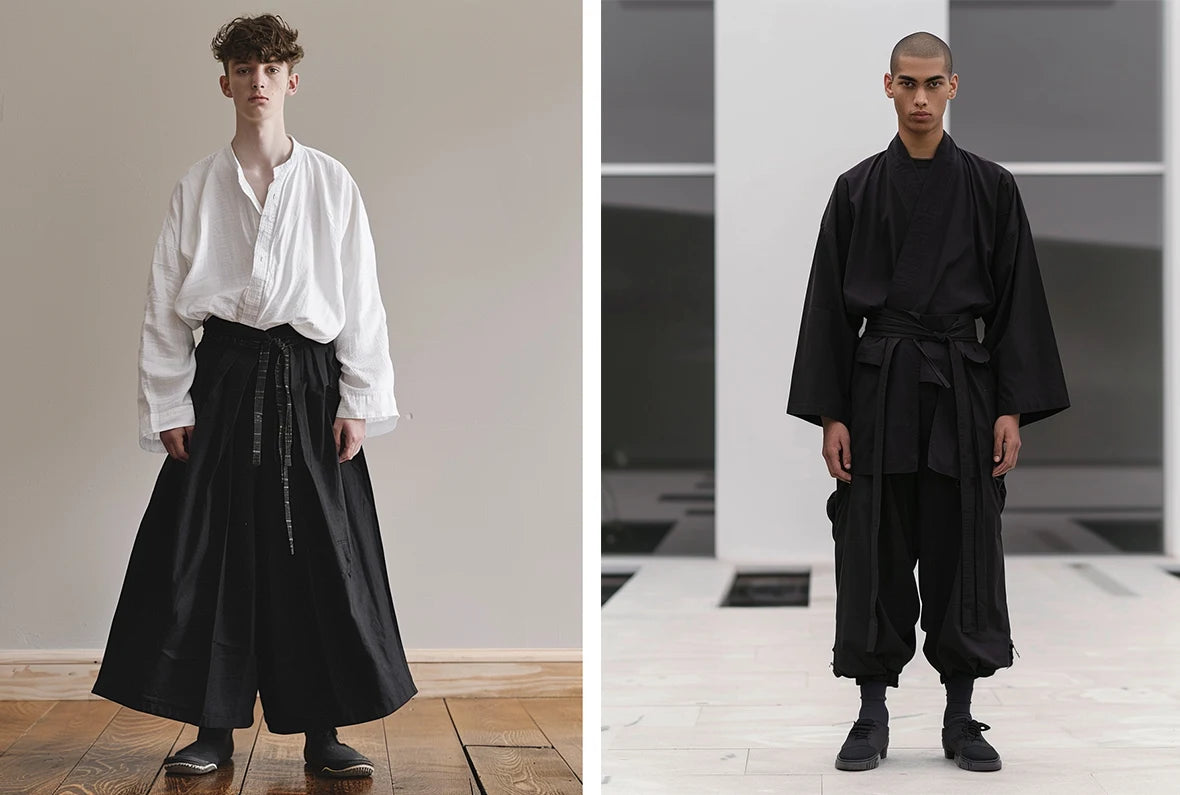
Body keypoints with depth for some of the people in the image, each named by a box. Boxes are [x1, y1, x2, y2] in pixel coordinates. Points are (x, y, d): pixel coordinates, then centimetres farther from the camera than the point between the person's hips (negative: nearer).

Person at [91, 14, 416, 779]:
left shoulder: (331, 183, 3)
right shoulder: (199, 186, 5)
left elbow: (361, 297, 3)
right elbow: (166, 303, 5)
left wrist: (359, 402, -2)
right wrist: (168, 406, 1)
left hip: (308, 379, 0)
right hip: (226, 378, 1)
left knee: (320, 557, 0)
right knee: (210, 554, 1)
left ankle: (324, 732, 10)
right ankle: (214, 729, 13)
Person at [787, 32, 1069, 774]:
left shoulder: (990, 187, 3)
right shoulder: (857, 189, 3)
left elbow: (1016, 304, 2)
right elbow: (830, 306, 3)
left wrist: (1012, 411, -5)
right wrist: (830, 416, -3)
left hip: (962, 389, 0)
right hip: (878, 385, 0)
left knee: (962, 549, 3)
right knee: (875, 551, 2)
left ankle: (961, 720, 14)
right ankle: (873, 718, 12)